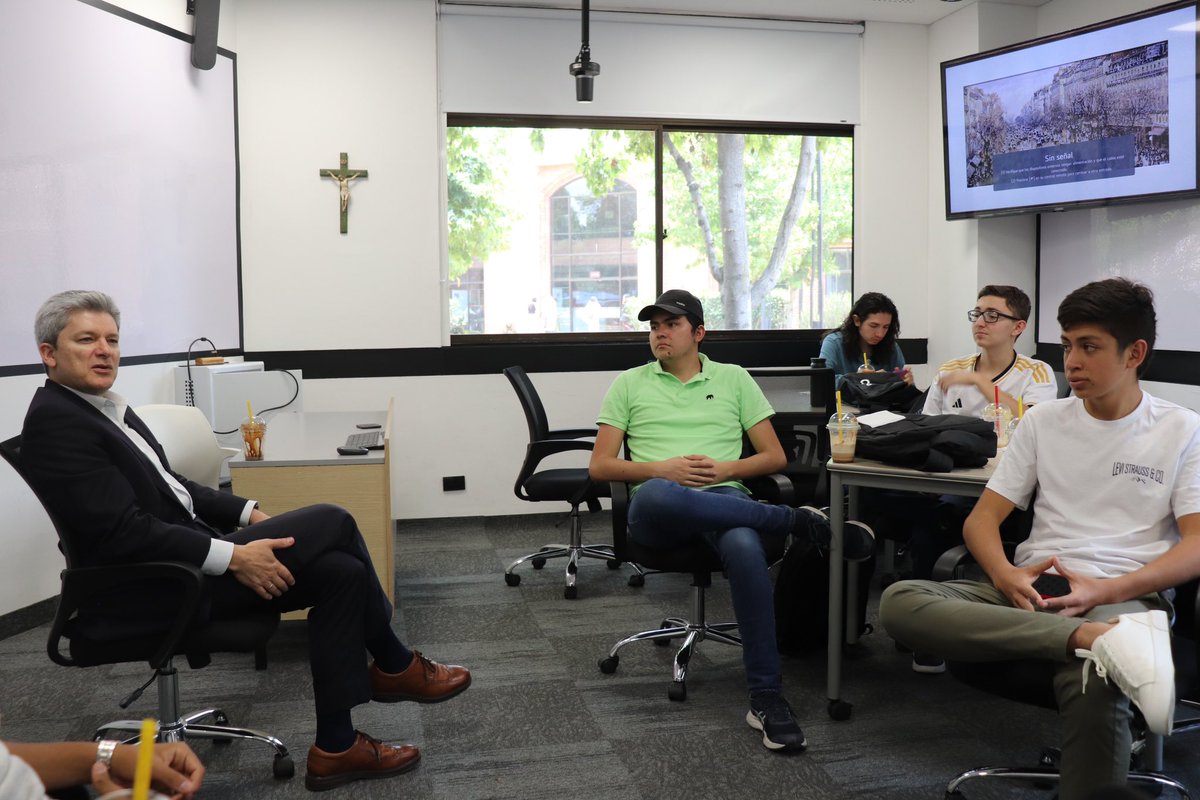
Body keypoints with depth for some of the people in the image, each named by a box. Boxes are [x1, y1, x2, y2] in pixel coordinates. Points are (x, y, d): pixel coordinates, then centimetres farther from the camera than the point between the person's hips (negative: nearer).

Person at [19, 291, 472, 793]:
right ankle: (394, 666, 5)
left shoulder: (102, 407, 13)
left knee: (340, 572, -5)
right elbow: (125, 533, -23)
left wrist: (250, 514, 6)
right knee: (331, 522, -14)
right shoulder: (56, 421, -16)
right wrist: (233, 557, -23)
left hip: (185, 561, 9)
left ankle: (335, 746, 4)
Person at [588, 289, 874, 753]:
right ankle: (798, 521, -25)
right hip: (657, 514, 0)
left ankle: (766, 697, -30)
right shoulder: (630, 384, 18)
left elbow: (775, 457, 15)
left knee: (744, 546, -38)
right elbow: (600, 466, 10)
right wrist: (661, 469, -6)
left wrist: (726, 468, -5)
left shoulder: (734, 379, 19)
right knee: (655, 495, -40)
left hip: (723, 498, 0)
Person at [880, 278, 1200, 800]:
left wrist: (1106, 589, -17)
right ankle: (1101, 640, -36)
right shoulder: (1043, 421, 14)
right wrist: (1006, 575, -13)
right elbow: (981, 520, 9)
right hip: (1034, 588, 4)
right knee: (899, 601, -28)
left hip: (1125, 596, -4)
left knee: (1094, 690, -42)